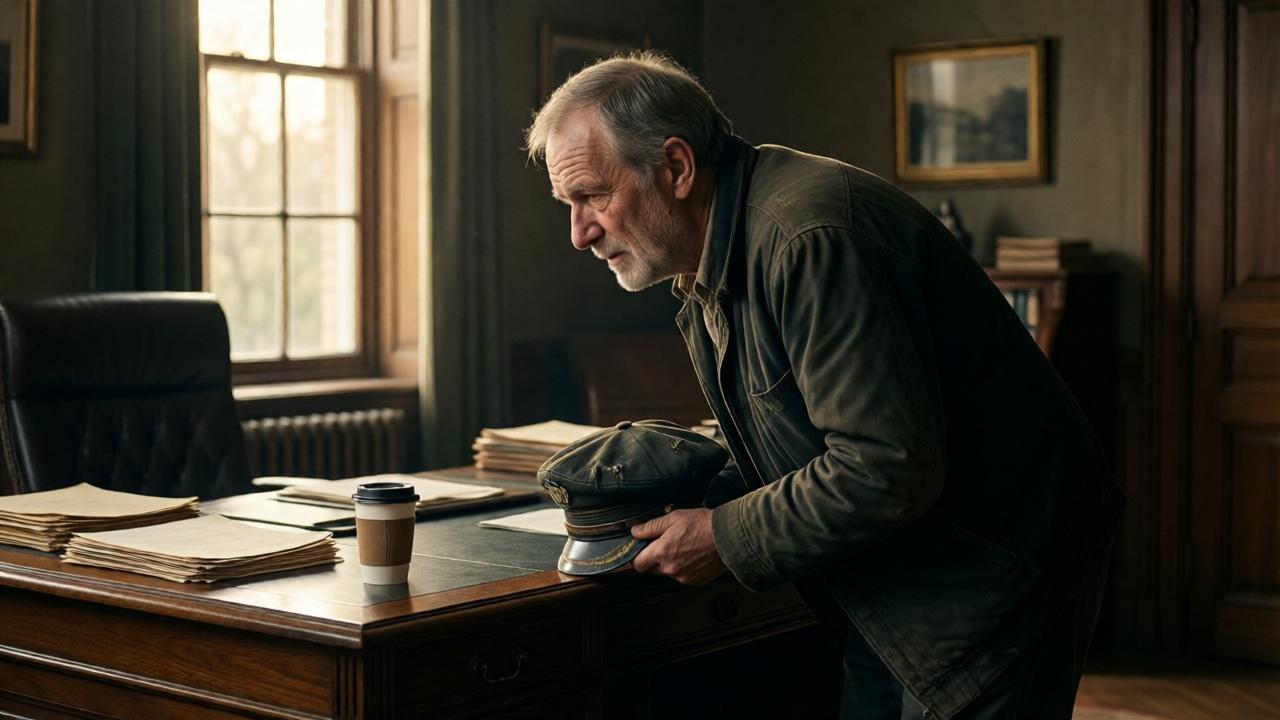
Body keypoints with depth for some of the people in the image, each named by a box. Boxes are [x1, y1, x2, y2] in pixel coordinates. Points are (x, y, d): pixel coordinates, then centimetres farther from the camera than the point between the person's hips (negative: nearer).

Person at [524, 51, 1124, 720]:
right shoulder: (705, 271, 7)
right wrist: (691, 500, -1)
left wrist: (725, 538, -18)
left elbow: (888, 469, -30)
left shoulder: (811, 237, -26)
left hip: (995, 582, -9)